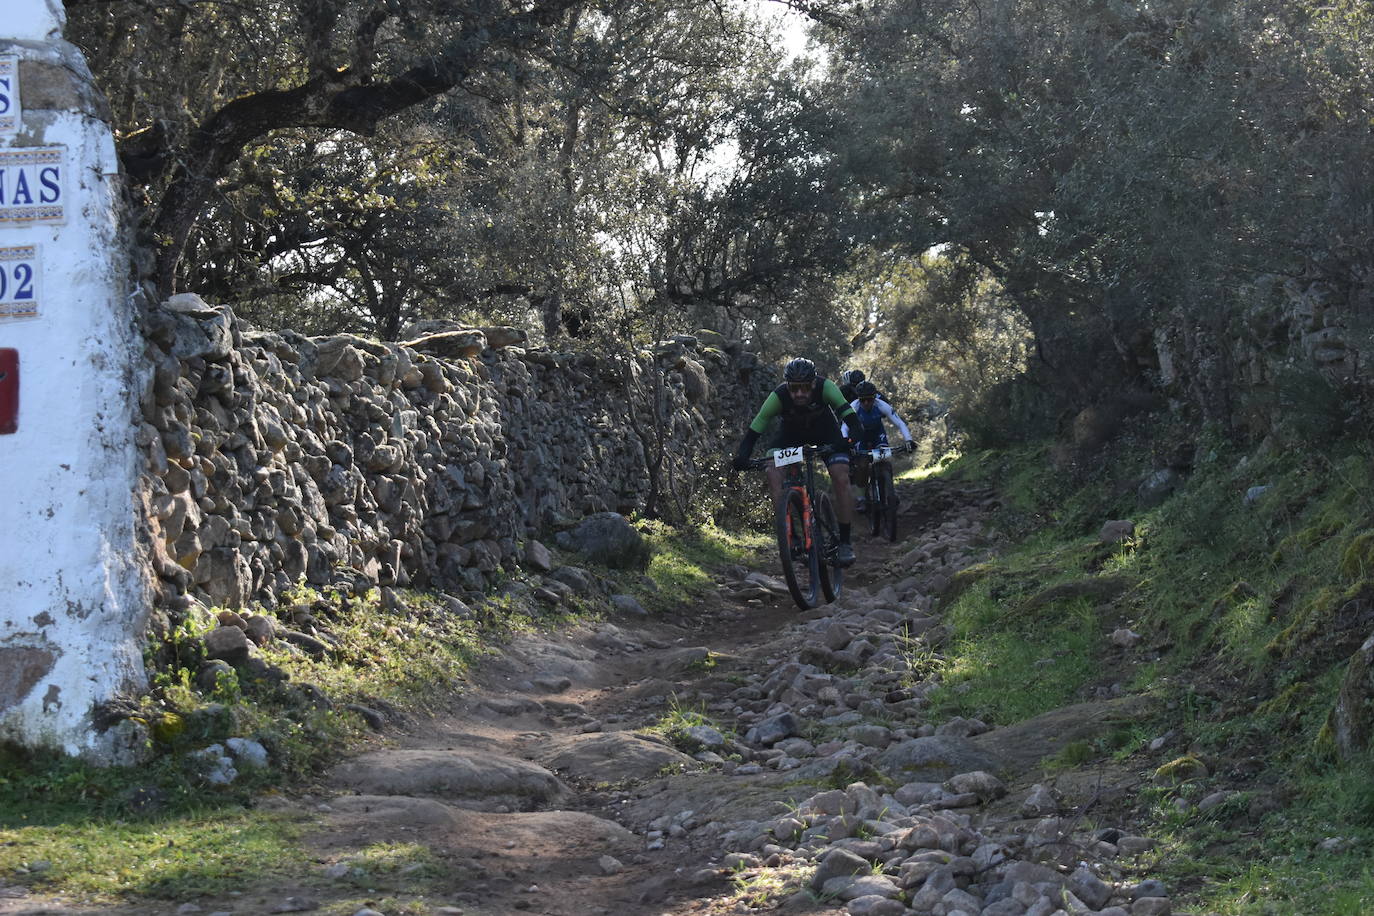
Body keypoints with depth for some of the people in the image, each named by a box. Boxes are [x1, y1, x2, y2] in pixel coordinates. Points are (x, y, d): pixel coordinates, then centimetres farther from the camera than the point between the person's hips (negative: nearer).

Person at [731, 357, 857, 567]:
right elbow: (754, 430, -32)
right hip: (792, 433, 1)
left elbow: (848, 415, -43)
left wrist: (849, 440, -60)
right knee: (773, 474, -24)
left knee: (841, 478, -20)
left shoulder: (825, 387, -35)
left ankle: (845, 543, -10)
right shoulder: (778, 396, -34)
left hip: (825, 431, -1)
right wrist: (742, 456, -48)